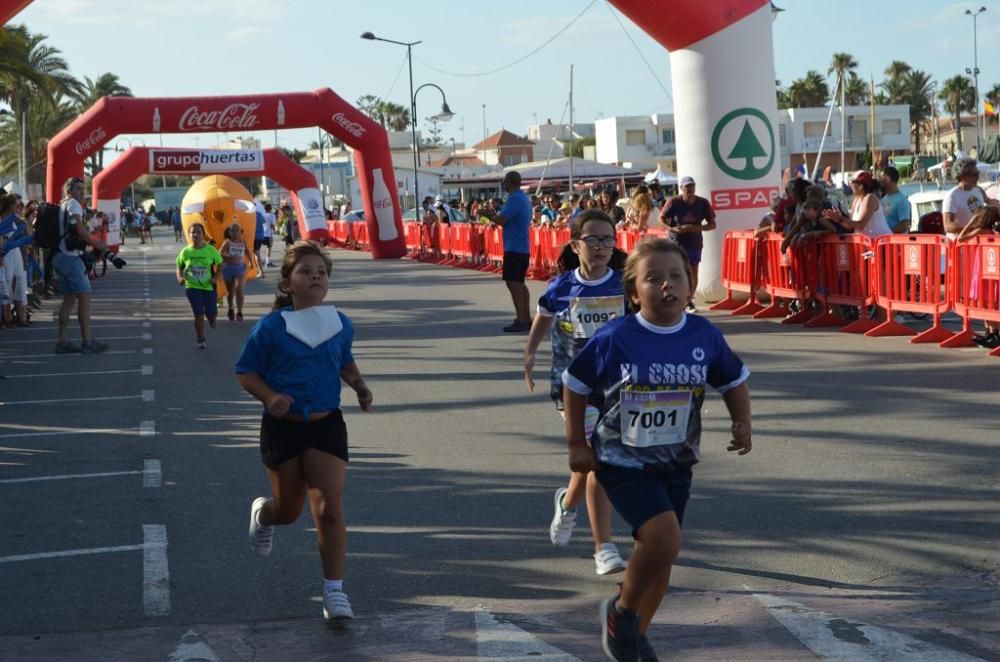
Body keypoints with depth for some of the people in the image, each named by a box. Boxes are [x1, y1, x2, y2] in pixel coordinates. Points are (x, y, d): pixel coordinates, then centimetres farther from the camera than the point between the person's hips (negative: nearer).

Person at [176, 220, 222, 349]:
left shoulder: (210, 250, -9)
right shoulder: (186, 251, -5)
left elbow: (219, 264, 2)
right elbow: (179, 267, 8)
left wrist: (216, 277, -12)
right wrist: (180, 278, -11)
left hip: (208, 286, 0)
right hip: (192, 287, 0)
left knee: (211, 313, 2)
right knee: (199, 314, -7)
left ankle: (211, 319, 43)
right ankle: (201, 340, 10)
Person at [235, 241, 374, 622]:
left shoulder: (341, 324, 1)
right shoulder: (271, 327, -10)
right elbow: (245, 373, -4)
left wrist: (360, 386, 2)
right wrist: (270, 396, -22)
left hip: (327, 424, 1)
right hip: (283, 428, -1)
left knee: (329, 507, -11)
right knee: (289, 511, 14)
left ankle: (334, 591, -7)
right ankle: (262, 513, 52)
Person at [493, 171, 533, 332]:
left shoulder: (514, 199, -17)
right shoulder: (525, 198, 16)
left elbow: (501, 220, -23)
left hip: (514, 248, -10)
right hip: (523, 247, 10)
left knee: (513, 282, -10)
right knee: (519, 283, 16)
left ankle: (521, 320, -14)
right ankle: (526, 318, 19)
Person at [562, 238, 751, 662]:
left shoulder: (705, 336, -7)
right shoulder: (614, 339, -15)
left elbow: (734, 380, 11)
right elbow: (574, 384, -1)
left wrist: (742, 422, -6)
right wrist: (577, 444, -1)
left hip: (676, 465, 5)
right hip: (623, 463, -4)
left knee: (660, 552, 12)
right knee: (664, 537, -23)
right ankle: (622, 611, 4)